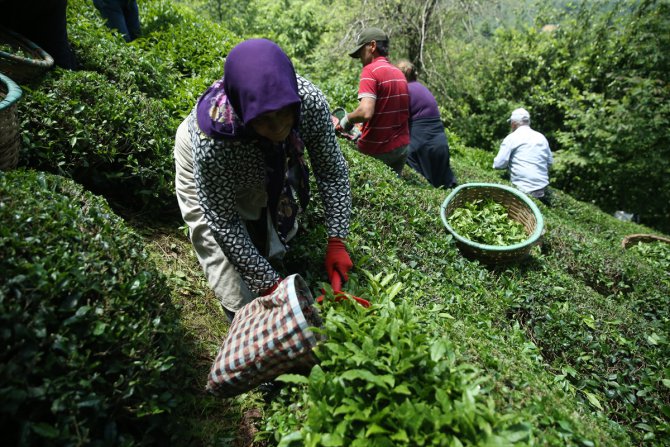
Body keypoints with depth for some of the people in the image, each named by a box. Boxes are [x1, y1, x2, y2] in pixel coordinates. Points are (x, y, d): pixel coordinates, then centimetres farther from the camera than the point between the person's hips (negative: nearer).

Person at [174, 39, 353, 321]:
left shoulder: (310, 100, -37)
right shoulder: (211, 140, -44)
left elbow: (333, 172, -23)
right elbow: (224, 223, -32)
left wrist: (337, 242, -27)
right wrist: (269, 284, -31)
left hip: (266, 163, 4)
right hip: (206, 159, -3)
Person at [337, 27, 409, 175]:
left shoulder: (370, 70, -13)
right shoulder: (399, 73, 11)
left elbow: (366, 112, -27)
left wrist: (347, 119, -7)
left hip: (377, 150, -7)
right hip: (402, 146, 8)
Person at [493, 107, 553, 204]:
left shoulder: (511, 138, -5)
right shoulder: (541, 137, 12)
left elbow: (498, 164, -8)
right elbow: (550, 161, 20)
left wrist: (510, 164, 13)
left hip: (524, 191, -6)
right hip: (544, 190, 6)